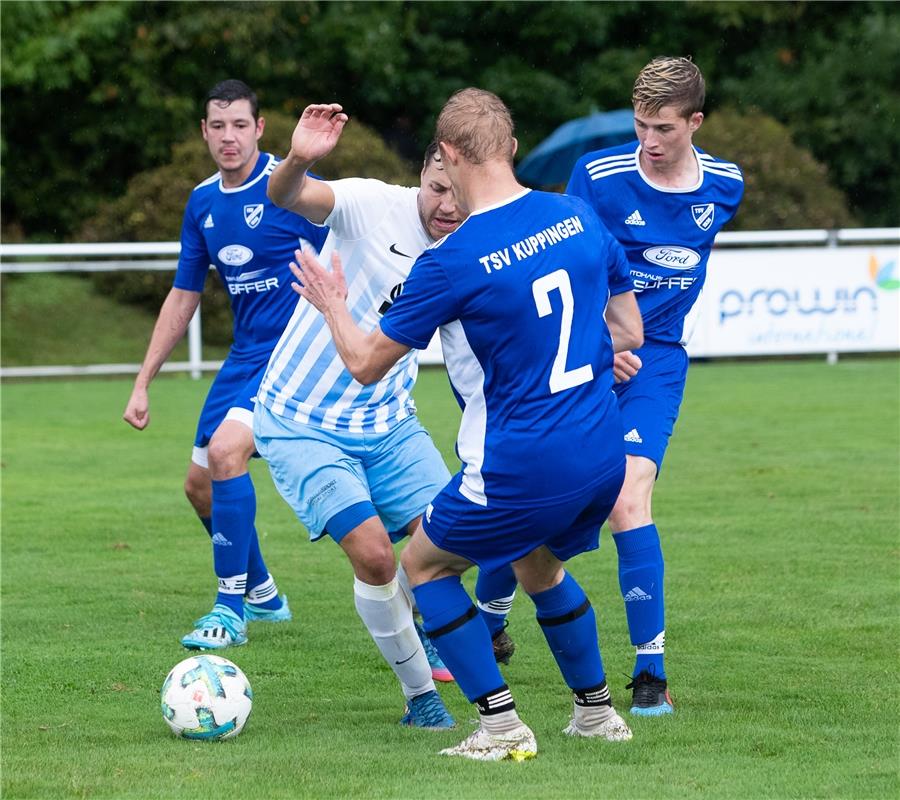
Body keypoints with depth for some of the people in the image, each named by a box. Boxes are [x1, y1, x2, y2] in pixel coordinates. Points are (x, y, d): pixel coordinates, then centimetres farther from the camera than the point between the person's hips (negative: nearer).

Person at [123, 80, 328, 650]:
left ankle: (232, 609, -16)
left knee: (225, 450, -26)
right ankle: (262, 593, 33)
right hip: (244, 356, 8)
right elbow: (184, 297, 16)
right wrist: (143, 383, 15)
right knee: (201, 484, 10)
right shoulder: (203, 203, 7)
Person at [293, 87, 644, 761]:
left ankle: (502, 725, 9)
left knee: (423, 563, 16)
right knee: (539, 565, 32)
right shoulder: (579, 218, 1)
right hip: (604, 456, 6)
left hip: (521, 468, -6)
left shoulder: (451, 262, -16)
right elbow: (630, 333, 12)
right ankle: (597, 712, 35)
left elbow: (366, 364, -5)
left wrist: (334, 306, 15)